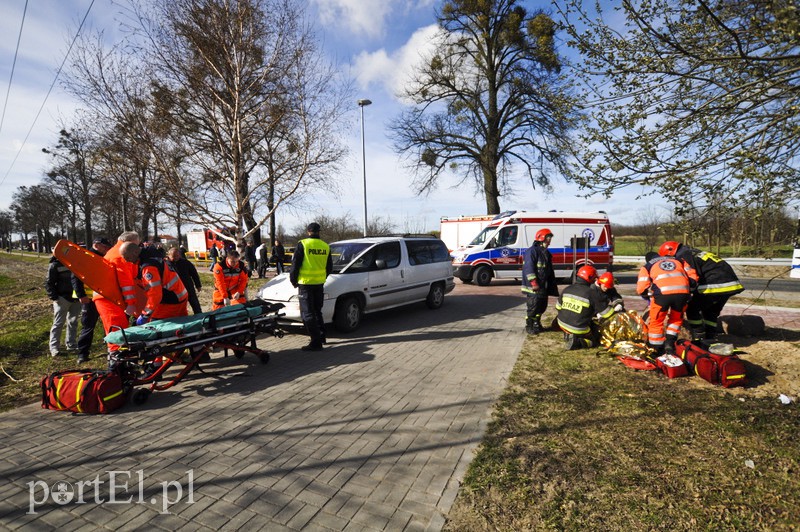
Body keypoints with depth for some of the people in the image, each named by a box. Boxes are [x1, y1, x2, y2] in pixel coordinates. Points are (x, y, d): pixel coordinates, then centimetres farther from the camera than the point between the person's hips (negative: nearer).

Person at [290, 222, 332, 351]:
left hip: (305, 283, -5)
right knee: (317, 311, 21)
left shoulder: (302, 244, -9)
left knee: (307, 314, -1)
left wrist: (293, 280, 4)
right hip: (319, 283, 6)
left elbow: (295, 264, -8)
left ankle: (316, 342, -3)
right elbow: (330, 267, 12)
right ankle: (321, 336, 27)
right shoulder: (326, 246, 5)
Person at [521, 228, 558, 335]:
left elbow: (550, 271, 23)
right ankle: (529, 326, 6)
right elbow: (528, 268, -20)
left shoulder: (546, 253, 18)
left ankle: (537, 324, 28)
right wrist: (534, 283, -24)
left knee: (542, 306, 15)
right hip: (534, 287, -9)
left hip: (544, 286, 9)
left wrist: (552, 285, 20)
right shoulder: (532, 251, -13)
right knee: (533, 307, -5)